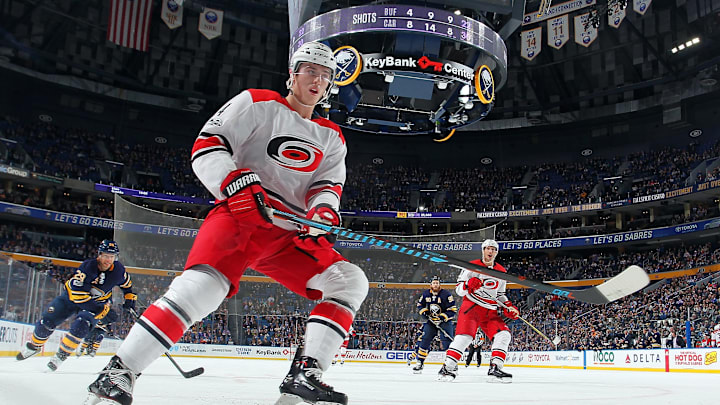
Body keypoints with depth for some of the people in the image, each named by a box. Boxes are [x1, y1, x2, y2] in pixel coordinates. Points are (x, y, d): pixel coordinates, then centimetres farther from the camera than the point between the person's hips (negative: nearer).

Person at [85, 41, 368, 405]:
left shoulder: (331, 138, 21)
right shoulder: (258, 103, 5)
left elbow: (328, 185, 10)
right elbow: (206, 146, -5)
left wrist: (323, 212, -15)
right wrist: (238, 184, -23)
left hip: (290, 235, 6)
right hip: (239, 216, -6)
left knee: (350, 282, -10)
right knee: (204, 285, -31)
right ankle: (118, 372, -19)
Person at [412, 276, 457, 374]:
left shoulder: (446, 294, -13)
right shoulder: (426, 294, 3)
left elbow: (453, 309, -15)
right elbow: (420, 305, 16)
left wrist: (442, 317, -24)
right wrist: (424, 312, -4)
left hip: (444, 321, -4)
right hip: (431, 321, 4)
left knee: (447, 342, -16)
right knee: (424, 340, -1)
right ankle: (420, 362, 8)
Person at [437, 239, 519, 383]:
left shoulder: (502, 271, 14)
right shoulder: (472, 266, -2)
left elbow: (500, 295, 24)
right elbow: (458, 289, -3)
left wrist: (509, 308, 8)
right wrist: (469, 285, -23)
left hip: (490, 311, 5)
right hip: (471, 306, -5)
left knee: (503, 335, -12)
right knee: (464, 335, -21)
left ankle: (495, 370, -7)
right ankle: (447, 368, -13)